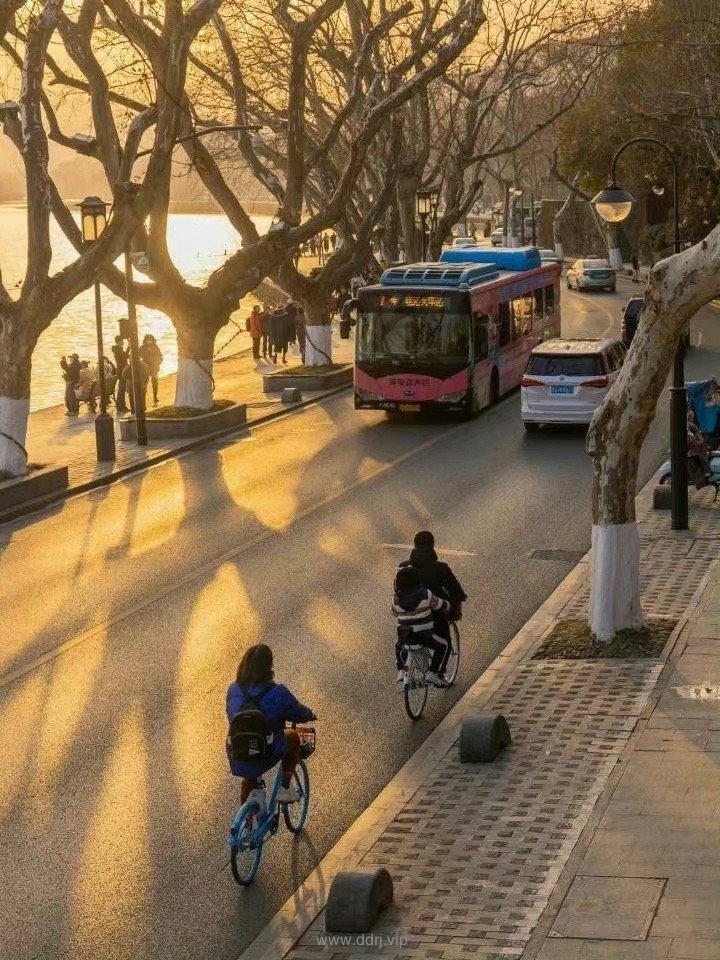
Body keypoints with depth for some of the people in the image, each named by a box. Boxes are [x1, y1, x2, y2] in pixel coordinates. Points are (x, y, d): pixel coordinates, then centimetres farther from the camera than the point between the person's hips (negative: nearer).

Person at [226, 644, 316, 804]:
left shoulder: (233, 690, -4)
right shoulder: (277, 693, -17)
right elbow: (300, 714, -2)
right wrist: (311, 715, 23)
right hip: (266, 757, -5)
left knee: (249, 779, 37)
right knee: (293, 737, 25)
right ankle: (284, 789, 22)